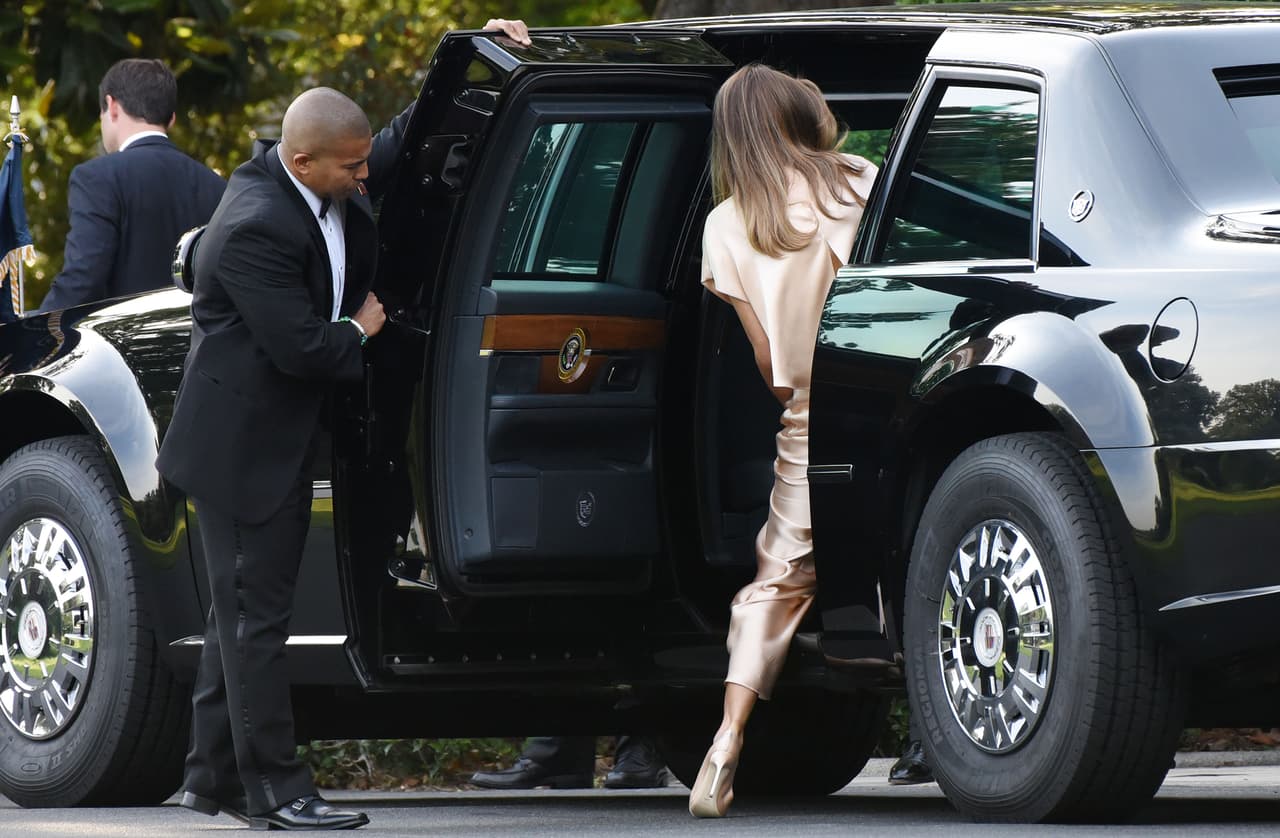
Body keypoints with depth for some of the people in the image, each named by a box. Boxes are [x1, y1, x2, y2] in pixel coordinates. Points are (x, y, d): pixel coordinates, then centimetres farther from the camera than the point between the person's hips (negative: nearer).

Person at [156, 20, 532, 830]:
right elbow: (300, 346, -28)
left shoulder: (335, 186, 1)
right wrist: (358, 332, -8)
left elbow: (406, 140, 19)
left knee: (244, 609, 16)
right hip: (246, 445, -10)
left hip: (282, 438, 10)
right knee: (256, 613, -5)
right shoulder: (256, 227, -27)